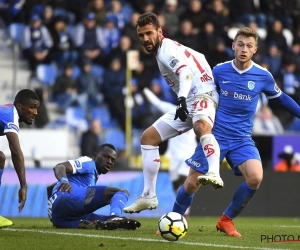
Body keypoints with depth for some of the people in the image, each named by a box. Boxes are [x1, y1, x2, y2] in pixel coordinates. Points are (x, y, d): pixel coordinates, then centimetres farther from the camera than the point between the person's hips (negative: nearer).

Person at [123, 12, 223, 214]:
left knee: (201, 126, -42)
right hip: (187, 103, 10)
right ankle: (149, 196, 11)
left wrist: (182, 98, -47)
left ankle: (214, 174, -65)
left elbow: (185, 72, -29)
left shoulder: (167, 48, -11)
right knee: (148, 138, 10)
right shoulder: (161, 53, 18)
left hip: (202, 95, -10)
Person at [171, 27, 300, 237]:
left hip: (242, 139, 0)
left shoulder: (263, 75, -4)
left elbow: (281, 98, 14)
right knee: (192, 183, -2)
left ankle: (227, 220, -3)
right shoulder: (219, 71, -3)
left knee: (255, 177, -24)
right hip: (215, 135, 0)